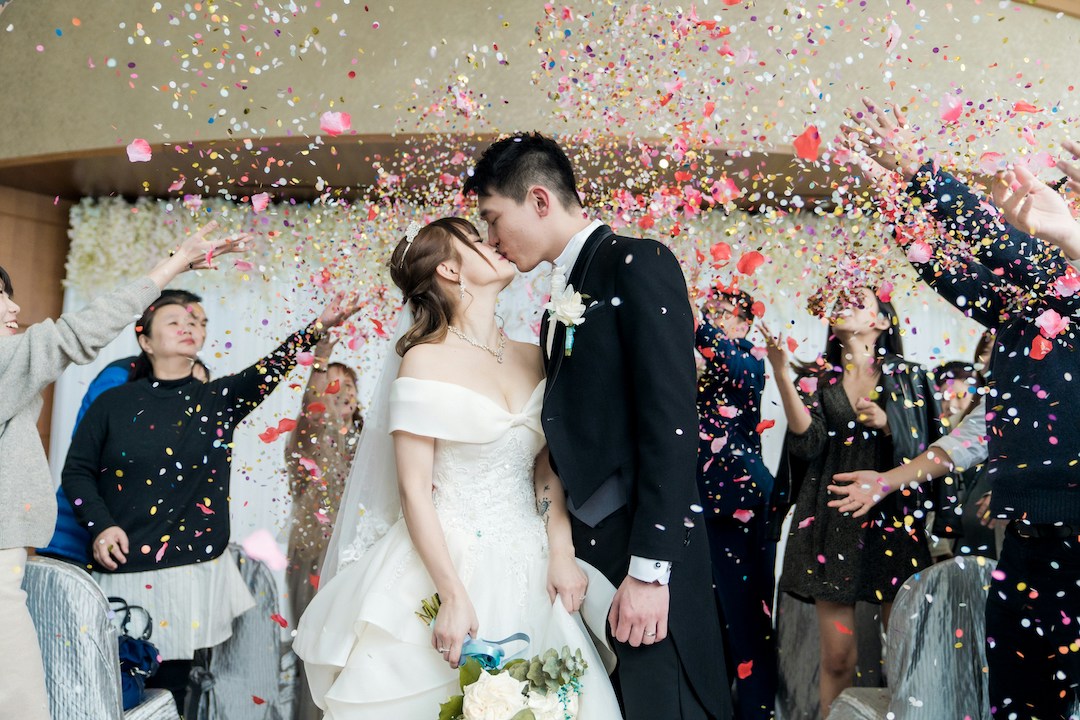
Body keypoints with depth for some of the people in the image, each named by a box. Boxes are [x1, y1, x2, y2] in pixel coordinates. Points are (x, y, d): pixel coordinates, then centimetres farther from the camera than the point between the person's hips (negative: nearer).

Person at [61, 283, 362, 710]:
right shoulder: (113, 403, 1)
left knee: (169, 687, 9)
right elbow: (77, 470, 6)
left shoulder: (217, 399, 1)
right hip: (125, 572, 0)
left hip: (195, 573, 1)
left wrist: (318, 327, -28)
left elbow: (269, 370, -14)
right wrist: (100, 525, -9)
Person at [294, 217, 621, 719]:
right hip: (444, 562, -4)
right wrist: (454, 596, -18)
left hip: (526, 569, 4)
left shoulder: (532, 358, 6)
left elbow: (547, 467, 7)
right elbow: (414, 490, -11)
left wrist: (561, 554, -6)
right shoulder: (424, 362, -8)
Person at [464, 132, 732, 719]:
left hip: (643, 545, -8)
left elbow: (671, 422, -17)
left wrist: (649, 568, -19)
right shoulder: (566, 293, 15)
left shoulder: (638, 263, -9)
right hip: (585, 545, 8)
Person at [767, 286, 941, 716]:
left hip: (893, 521, 0)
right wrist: (781, 374, -16)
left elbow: (924, 450, 4)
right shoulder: (816, 377, 8)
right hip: (832, 522, 0)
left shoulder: (907, 377, 8)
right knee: (838, 656, -1)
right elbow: (807, 444, -8)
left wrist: (886, 425, -14)